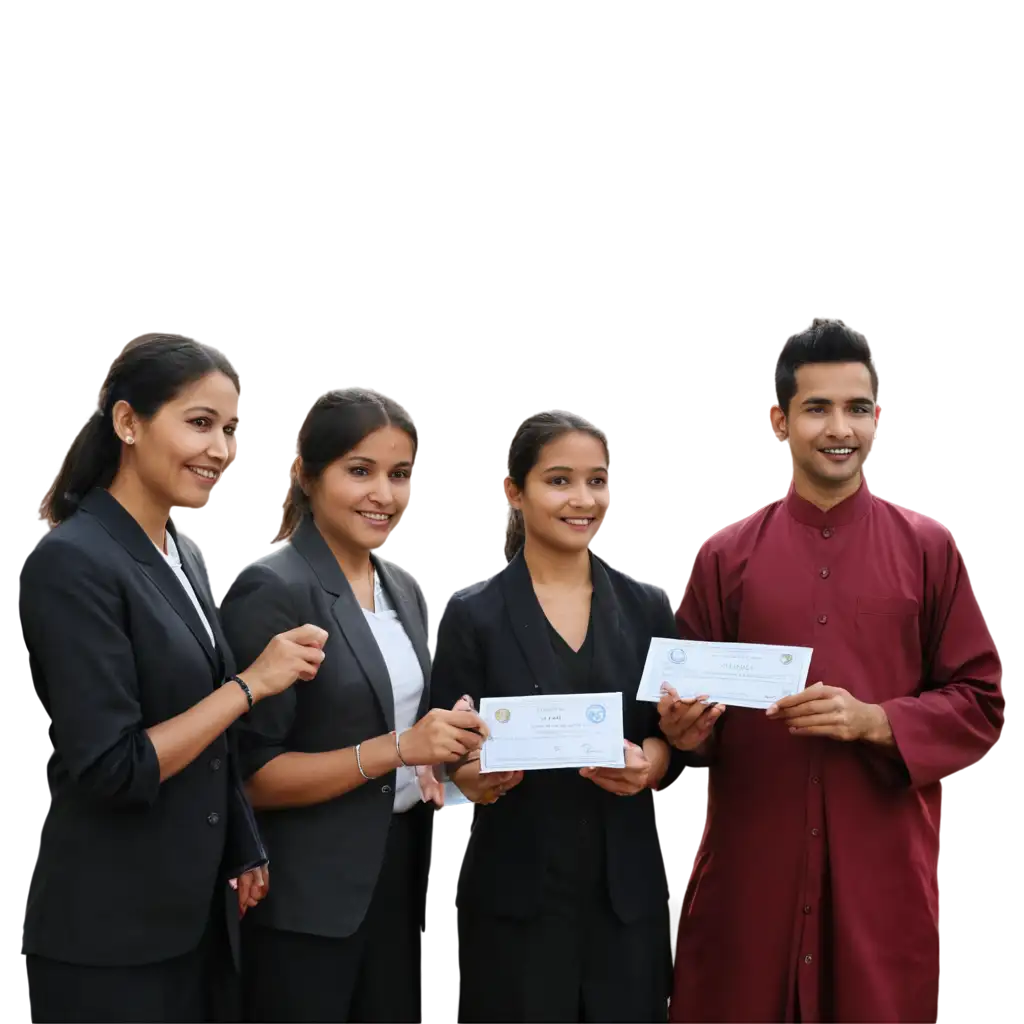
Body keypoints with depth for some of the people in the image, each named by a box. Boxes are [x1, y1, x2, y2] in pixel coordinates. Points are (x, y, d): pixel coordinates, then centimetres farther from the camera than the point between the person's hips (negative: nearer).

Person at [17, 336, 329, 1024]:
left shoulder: (182, 557, 9)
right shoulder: (73, 563, -17)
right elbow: (111, 769, -22)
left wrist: (244, 856, 13)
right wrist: (252, 683, -17)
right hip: (110, 937, -8)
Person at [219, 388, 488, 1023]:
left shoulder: (404, 590, 10)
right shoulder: (273, 592, -13)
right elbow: (254, 776, -16)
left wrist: (437, 759, 3)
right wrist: (395, 750, -24)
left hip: (398, 871, 7)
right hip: (306, 899, -7)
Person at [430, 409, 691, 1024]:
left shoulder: (647, 610, 6)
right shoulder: (473, 617, -3)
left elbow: (677, 739, 9)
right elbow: (452, 761, -2)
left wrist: (654, 761, -12)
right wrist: (479, 776, -23)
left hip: (628, 892, 3)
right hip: (516, 896, -3)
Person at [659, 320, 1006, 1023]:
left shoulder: (927, 550, 2)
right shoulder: (726, 557, 4)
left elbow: (981, 704, 2)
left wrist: (875, 721, -14)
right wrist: (687, 725, -13)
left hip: (883, 859, 0)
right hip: (753, 855, 1)